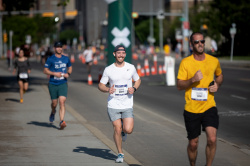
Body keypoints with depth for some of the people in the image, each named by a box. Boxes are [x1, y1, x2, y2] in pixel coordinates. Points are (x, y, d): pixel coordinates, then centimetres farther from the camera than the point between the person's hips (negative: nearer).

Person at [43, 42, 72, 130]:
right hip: (53, 84, -1)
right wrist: (54, 73, -16)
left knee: (62, 102, -15)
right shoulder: (50, 59, -2)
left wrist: (68, 74, 2)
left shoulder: (66, 59, 8)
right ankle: (53, 112, 44)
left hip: (63, 84, 1)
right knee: (54, 103, 8)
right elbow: (45, 70, -2)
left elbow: (70, 67, 24)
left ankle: (61, 122, -20)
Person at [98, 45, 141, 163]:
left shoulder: (131, 68, 2)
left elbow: (138, 80, 17)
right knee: (117, 130, -2)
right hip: (113, 104, 0)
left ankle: (123, 131, 26)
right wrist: (108, 90, -17)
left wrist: (134, 89, -4)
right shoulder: (108, 70, -1)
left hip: (127, 104, 1)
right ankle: (120, 154, 17)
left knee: (128, 130, -12)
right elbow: (100, 85, 5)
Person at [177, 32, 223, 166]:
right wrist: (192, 80, -23)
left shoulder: (214, 61, 3)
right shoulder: (185, 62, -4)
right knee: (193, 144, 7)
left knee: (212, 139, -16)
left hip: (209, 107, 1)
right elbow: (179, 86, -6)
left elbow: (219, 75, 24)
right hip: (191, 109, -1)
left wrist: (217, 85, 3)